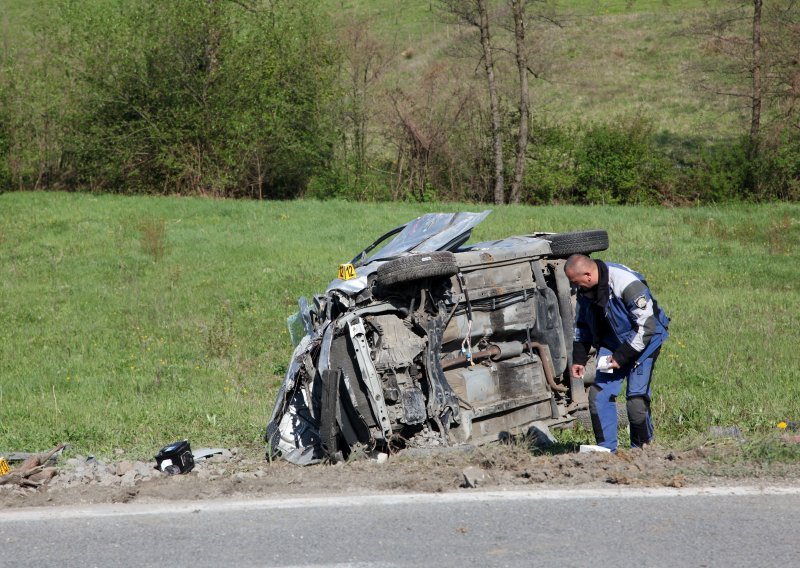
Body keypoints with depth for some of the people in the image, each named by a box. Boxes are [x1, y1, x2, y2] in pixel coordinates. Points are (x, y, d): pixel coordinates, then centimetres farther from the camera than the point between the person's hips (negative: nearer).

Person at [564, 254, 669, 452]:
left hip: (642, 343, -7)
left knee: (636, 399, -14)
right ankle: (606, 449, 3)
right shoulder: (585, 289, -4)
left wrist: (622, 356, -20)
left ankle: (642, 449, 3)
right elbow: (582, 325, 14)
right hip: (611, 344, 7)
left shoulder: (627, 283, -27)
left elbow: (647, 326, -22)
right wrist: (579, 359, 6)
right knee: (599, 395, -5)